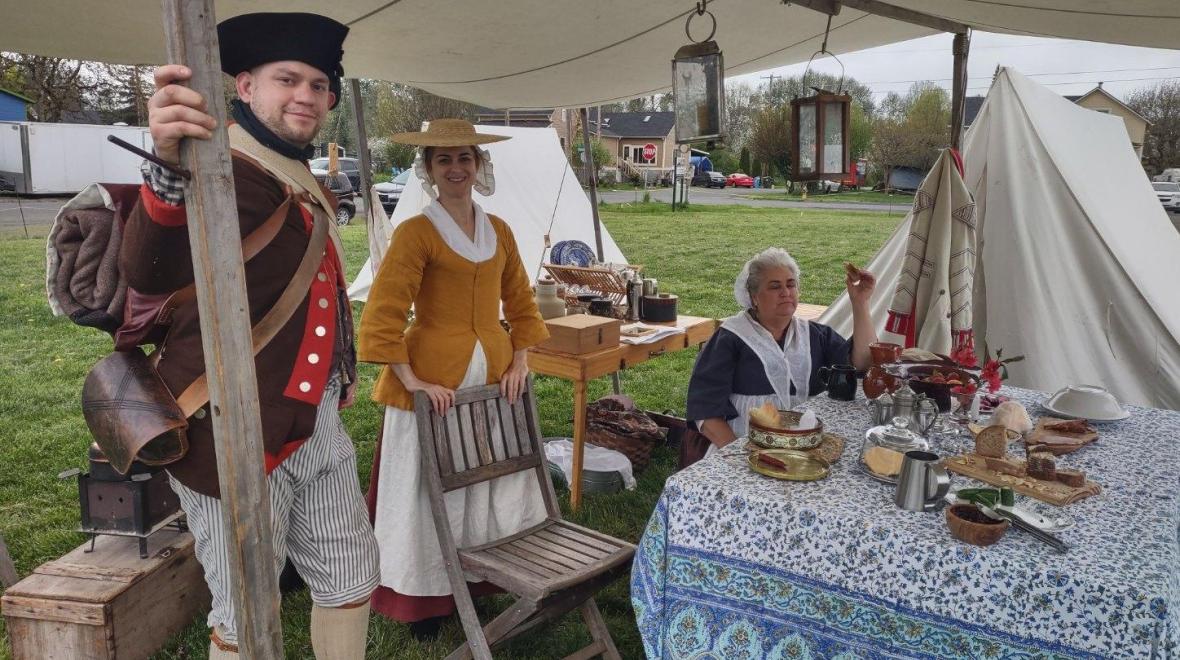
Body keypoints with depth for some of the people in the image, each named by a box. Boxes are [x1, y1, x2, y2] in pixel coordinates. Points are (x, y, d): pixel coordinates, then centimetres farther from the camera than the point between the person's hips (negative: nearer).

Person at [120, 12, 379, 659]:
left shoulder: (307, 183, 13)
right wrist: (171, 168, -54)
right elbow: (146, 272, -37)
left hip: (321, 425, 9)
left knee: (351, 581, 18)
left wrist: (343, 373, 17)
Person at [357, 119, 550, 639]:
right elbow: (381, 318, -14)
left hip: (494, 380, 6)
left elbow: (521, 304, 17)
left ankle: (489, 581, 35)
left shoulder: (499, 231, 9)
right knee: (432, 493, 6)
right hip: (435, 384, -6)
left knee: (499, 485, 16)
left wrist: (520, 362, 6)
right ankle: (426, 600, 24)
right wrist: (413, 383, -18)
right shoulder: (416, 233, -10)